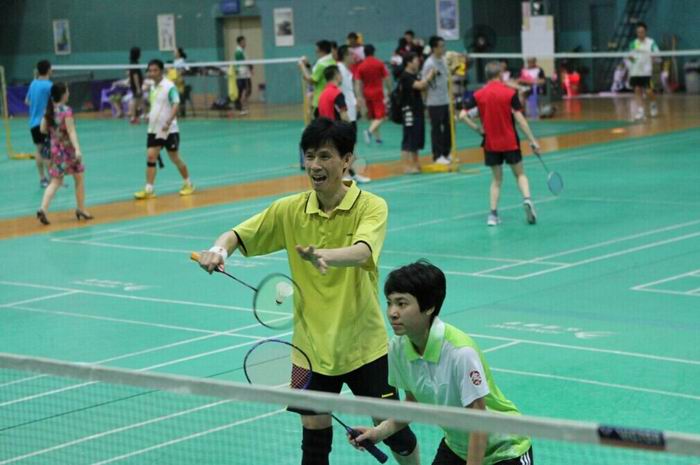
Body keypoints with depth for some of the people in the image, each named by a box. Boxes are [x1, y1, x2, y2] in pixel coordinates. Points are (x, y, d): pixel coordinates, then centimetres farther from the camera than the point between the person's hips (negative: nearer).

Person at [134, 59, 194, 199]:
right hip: (154, 130, 6)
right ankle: (148, 189, -4)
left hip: (169, 130, -6)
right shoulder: (152, 87, 9)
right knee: (150, 157, -4)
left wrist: (168, 122, -32)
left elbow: (176, 105, -22)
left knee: (175, 158, 4)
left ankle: (188, 184, 23)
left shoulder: (169, 86, -14)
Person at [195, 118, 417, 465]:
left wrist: (326, 256, -53)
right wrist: (218, 250, -24)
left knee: (392, 427, 5)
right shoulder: (290, 210, -1)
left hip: (363, 343, -2)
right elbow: (237, 236, 0)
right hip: (310, 345, 2)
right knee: (314, 434, 2)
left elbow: (361, 252, -31)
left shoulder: (371, 207, -12)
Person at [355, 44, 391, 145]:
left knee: (373, 117, 17)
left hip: (367, 94, 4)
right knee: (380, 117, -5)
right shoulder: (379, 64, -5)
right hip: (378, 92, -4)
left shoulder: (360, 66, 1)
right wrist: (389, 90, 10)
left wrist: (360, 97, 2)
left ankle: (377, 137, 18)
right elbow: (387, 79, -4)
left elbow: (358, 84, -2)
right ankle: (369, 131, -29)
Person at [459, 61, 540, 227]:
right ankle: (527, 199, -12)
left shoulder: (478, 95, -2)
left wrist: (478, 129, 0)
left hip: (491, 144, 2)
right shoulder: (510, 93, -8)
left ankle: (493, 214, 6)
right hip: (510, 142, -2)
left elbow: (463, 116, -9)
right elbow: (519, 118, -11)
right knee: (520, 174, 14)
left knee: (496, 179, 16)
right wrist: (532, 140, -6)